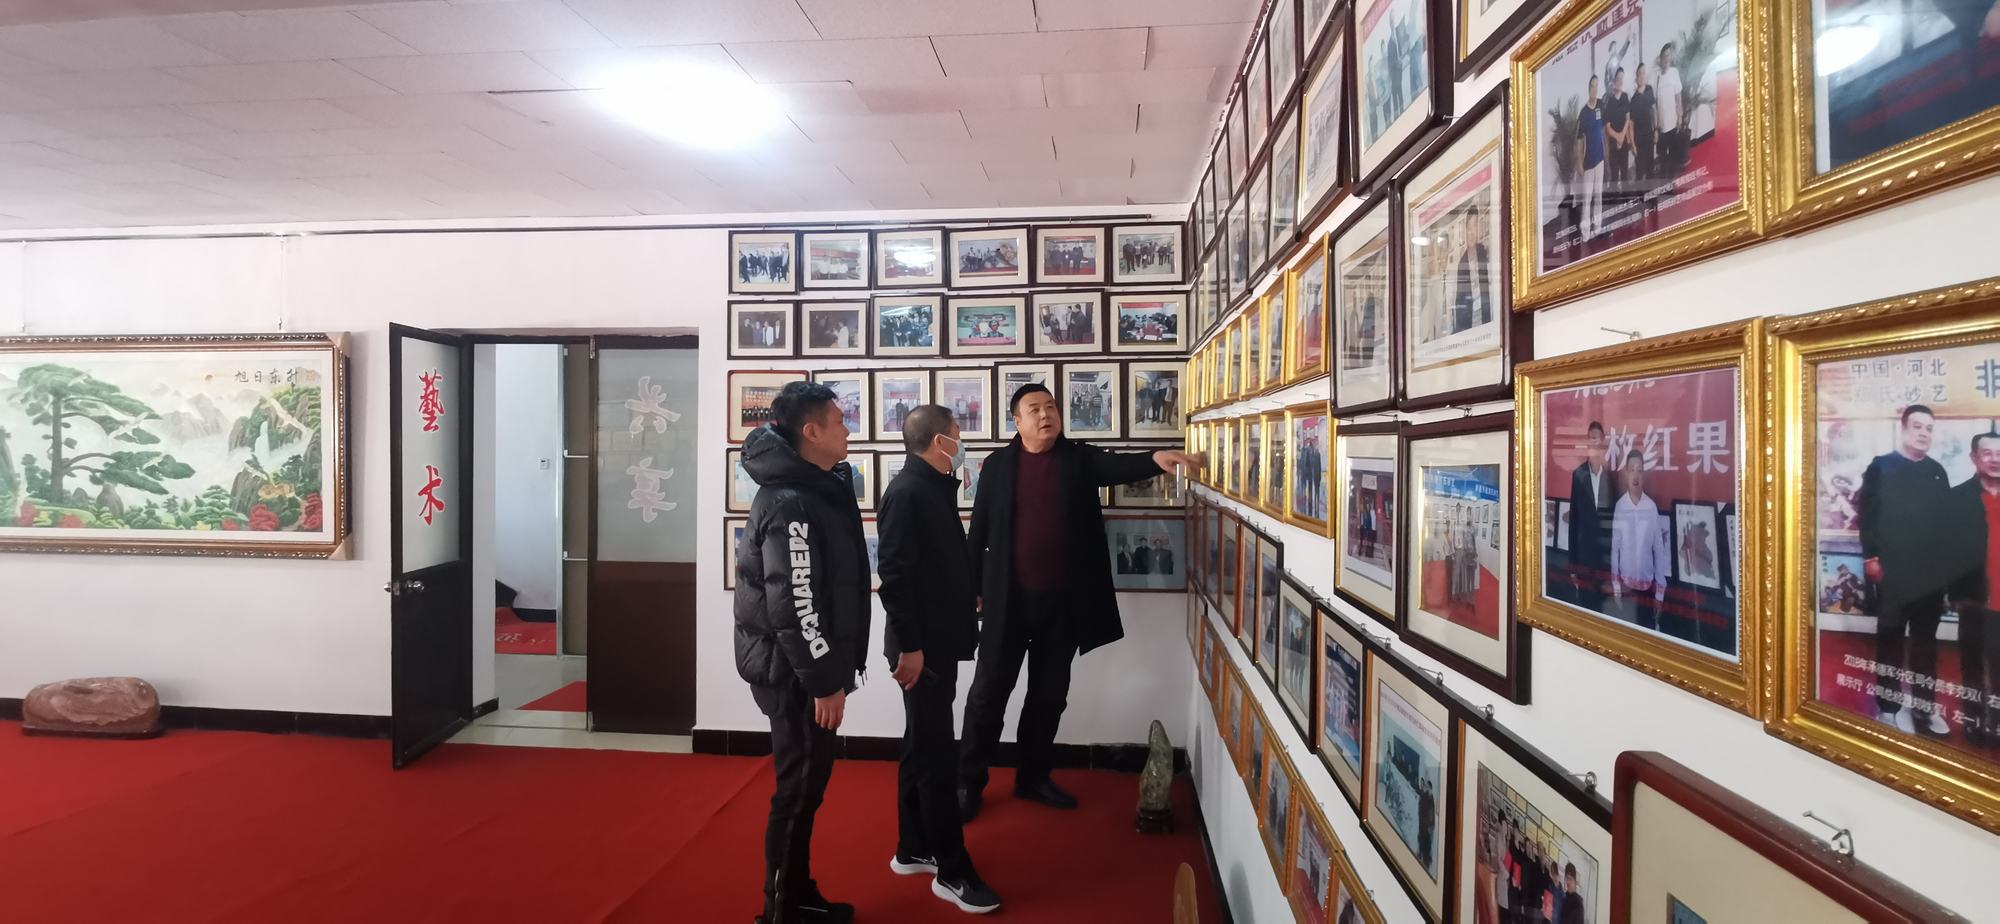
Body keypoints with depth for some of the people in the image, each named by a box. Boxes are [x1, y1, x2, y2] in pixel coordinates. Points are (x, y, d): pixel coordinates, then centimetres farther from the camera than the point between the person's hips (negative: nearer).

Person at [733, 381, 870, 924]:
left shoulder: (814, 489, 10)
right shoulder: (791, 502, -21)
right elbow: (793, 605, -24)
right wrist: (824, 681, -19)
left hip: (805, 668, 10)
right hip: (794, 672, -10)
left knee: (808, 782, 18)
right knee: (800, 787, 3)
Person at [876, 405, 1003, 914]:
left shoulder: (936, 487, 12)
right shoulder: (907, 492, -18)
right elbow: (894, 575, -22)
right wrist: (909, 645, -22)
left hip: (939, 640, 10)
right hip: (922, 645, -10)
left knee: (922, 748, 17)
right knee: (938, 756, -1)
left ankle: (912, 850, 30)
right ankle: (952, 872, 10)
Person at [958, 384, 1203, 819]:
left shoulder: (1081, 459, 2)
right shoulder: (998, 464, 0)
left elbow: (1119, 465, -18)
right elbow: (980, 529, 2)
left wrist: (1157, 457, -39)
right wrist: (974, 587, 1)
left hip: (1063, 601, 2)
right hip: (1008, 600, -2)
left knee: (1049, 694, 14)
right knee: (989, 692, 6)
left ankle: (1033, 777, 32)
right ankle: (969, 782, 22)